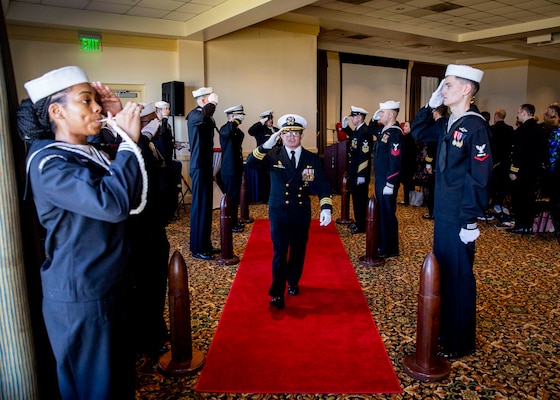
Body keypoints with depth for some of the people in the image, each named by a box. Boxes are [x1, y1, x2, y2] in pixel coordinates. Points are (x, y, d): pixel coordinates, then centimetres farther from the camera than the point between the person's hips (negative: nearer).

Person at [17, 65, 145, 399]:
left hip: (110, 287, 9)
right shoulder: (48, 162, -21)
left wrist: (120, 120, 0)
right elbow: (112, 202, -36)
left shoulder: (88, 152, 7)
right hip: (81, 299, -9)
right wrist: (130, 139, -25)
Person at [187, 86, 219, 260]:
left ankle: (205, 244, 23)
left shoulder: (206, 116, 14)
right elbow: (202, 117, -40)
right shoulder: (194, 114, -12)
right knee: (199, 206, -5)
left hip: (205, 167, 9)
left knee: (206, 207, 13)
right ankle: (197, 249, 3)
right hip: (199, 167, -9)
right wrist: (213, 103, -21)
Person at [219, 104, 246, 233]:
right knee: (231, 197, -3)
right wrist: (237, 120, -28)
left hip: (236, 169, 9)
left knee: (234, 197, 17)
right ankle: (230, 224, 7)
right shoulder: (225, 128, -14)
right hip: (230, 170, -9)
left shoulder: (237, 130, 14)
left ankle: (234, 221, 28)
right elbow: (228, 131, -41)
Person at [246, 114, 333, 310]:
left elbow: (322, 186, -4)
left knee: (298, 251, 16)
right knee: (279, 253, -4)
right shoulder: (273, 155, -3)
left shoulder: (313, 159, 0)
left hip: (302, 214, 2)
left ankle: (293, 282, 38)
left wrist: (326, 208, -19)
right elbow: (250, 162, -20)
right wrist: (266, 145, -33)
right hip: (279, 214, -2)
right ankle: (277, 293, 3)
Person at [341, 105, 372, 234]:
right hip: (354, 171, 10)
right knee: (356, 198, 17)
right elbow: (352, 135, 33)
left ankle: (362, 226, 11)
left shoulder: (364, 132, -21)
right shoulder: (357, 130, 8)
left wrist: (361, 175, -23)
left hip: (360, 173, -9)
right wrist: (345, 126, 14)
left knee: (361, 199, 1)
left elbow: (365, 155, -24)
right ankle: (358, 222, 29)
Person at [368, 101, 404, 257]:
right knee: (381, 212, 17)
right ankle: (383, 243, 30)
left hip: (387, 181, -10)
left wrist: (390, 184, -23)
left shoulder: (395, 134, -19)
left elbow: (395, 161, -23)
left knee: (388, 214, -1)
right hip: (380, 179, 10)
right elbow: (371, 131, 33)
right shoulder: (383, 129, 9)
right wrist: (374, 119, 14)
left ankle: (390, 249, 10)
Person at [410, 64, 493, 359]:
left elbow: (480, 178, -19)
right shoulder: (447, 124, 8)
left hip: (459, 218, -8)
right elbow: (418, 132, 23)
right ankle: (444, 327, 36)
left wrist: (470, 221, -19)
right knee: (442, 272, 18)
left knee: (458, 277, 5)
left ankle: (461, 343, 22)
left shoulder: (475, 126, -17)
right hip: (442, 214, 8)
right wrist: (430, 104, 7)